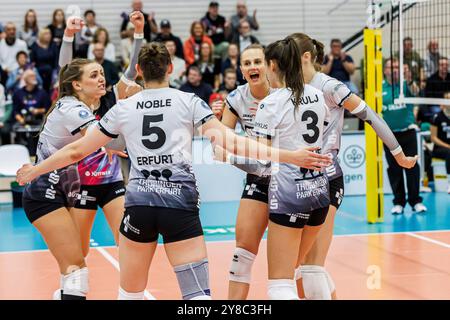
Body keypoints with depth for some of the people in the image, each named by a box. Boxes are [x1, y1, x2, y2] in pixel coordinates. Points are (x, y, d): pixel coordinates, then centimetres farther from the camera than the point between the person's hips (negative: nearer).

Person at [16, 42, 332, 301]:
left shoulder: (123, 109, 8)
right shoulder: (189, 102, 3)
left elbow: (76, 151, 13)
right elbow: (229, 141, -8)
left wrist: (33, 171, 29)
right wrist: (286, 155, -9)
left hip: (139, 202, 2)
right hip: (180, 203, -2)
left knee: (130, 293, 16)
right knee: (198, 294, -4)